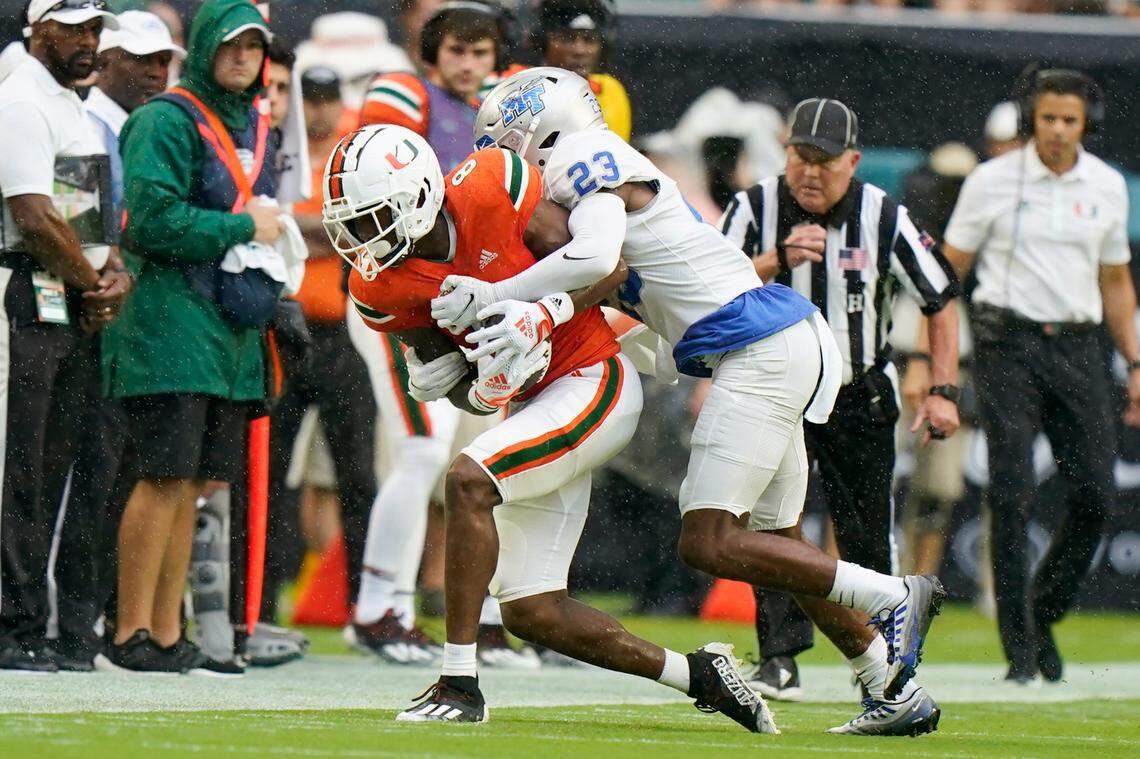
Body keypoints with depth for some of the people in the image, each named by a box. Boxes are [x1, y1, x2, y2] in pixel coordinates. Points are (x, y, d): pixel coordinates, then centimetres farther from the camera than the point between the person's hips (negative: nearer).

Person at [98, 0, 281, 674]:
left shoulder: (255, 126, 18)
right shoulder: (168, 120, -8)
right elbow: (153, 219, -18)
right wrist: (242, 229, -12)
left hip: (231, 327, 8)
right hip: (172, 314, -8)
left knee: (191, 484, 8)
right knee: (167, 477, -11)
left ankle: (167, 636, 11)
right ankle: (131, 636, -8)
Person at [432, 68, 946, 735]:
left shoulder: (586, 157, -8)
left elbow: (596, 256, -27)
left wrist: (494, 296, -20)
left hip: (761, 351, -10)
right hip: (784, 343, 10)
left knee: (710, 543, -12)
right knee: (779, 541, 16)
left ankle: (893, 596, -7)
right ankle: (895, 692, 19)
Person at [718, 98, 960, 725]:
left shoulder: (884, 219, -11)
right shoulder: (755, 208, -11)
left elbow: (940, 301, -1)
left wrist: (943, 391, -8)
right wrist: (778, 259, -34)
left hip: (860, 399, 0)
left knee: (868, 535, 2)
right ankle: (779, 659, -17)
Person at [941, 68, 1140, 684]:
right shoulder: (992, 181, -1)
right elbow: (948, 273, 2)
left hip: (1078, 347, 4)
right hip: (1008, 344, -4)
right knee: (1012, 494, -10)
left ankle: (1043, 615, 19)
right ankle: (1020, 647, -6)